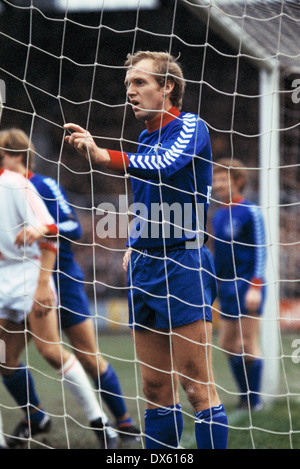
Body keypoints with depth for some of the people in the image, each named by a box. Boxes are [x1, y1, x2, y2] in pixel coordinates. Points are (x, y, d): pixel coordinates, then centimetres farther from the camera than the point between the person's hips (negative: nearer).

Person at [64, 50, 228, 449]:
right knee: (156, 390, 7)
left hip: (183, 265, -8)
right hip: (142, 267, 8)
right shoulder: (145, 139, 18)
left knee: (197, 387, -8)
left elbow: (165, 164, -28)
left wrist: (101, 156, -40)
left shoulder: (190, 127, -7)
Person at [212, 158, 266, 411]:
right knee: (228, 344, 6)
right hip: (228, 287, 8)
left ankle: (254, 401, -1)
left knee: (247, 345, -7)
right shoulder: (219, 215, 13)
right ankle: (245, 397, 14)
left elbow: (260, 250, -11)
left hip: (248, 286, -8)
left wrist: (256, 286, -17)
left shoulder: (250, 212, -8)